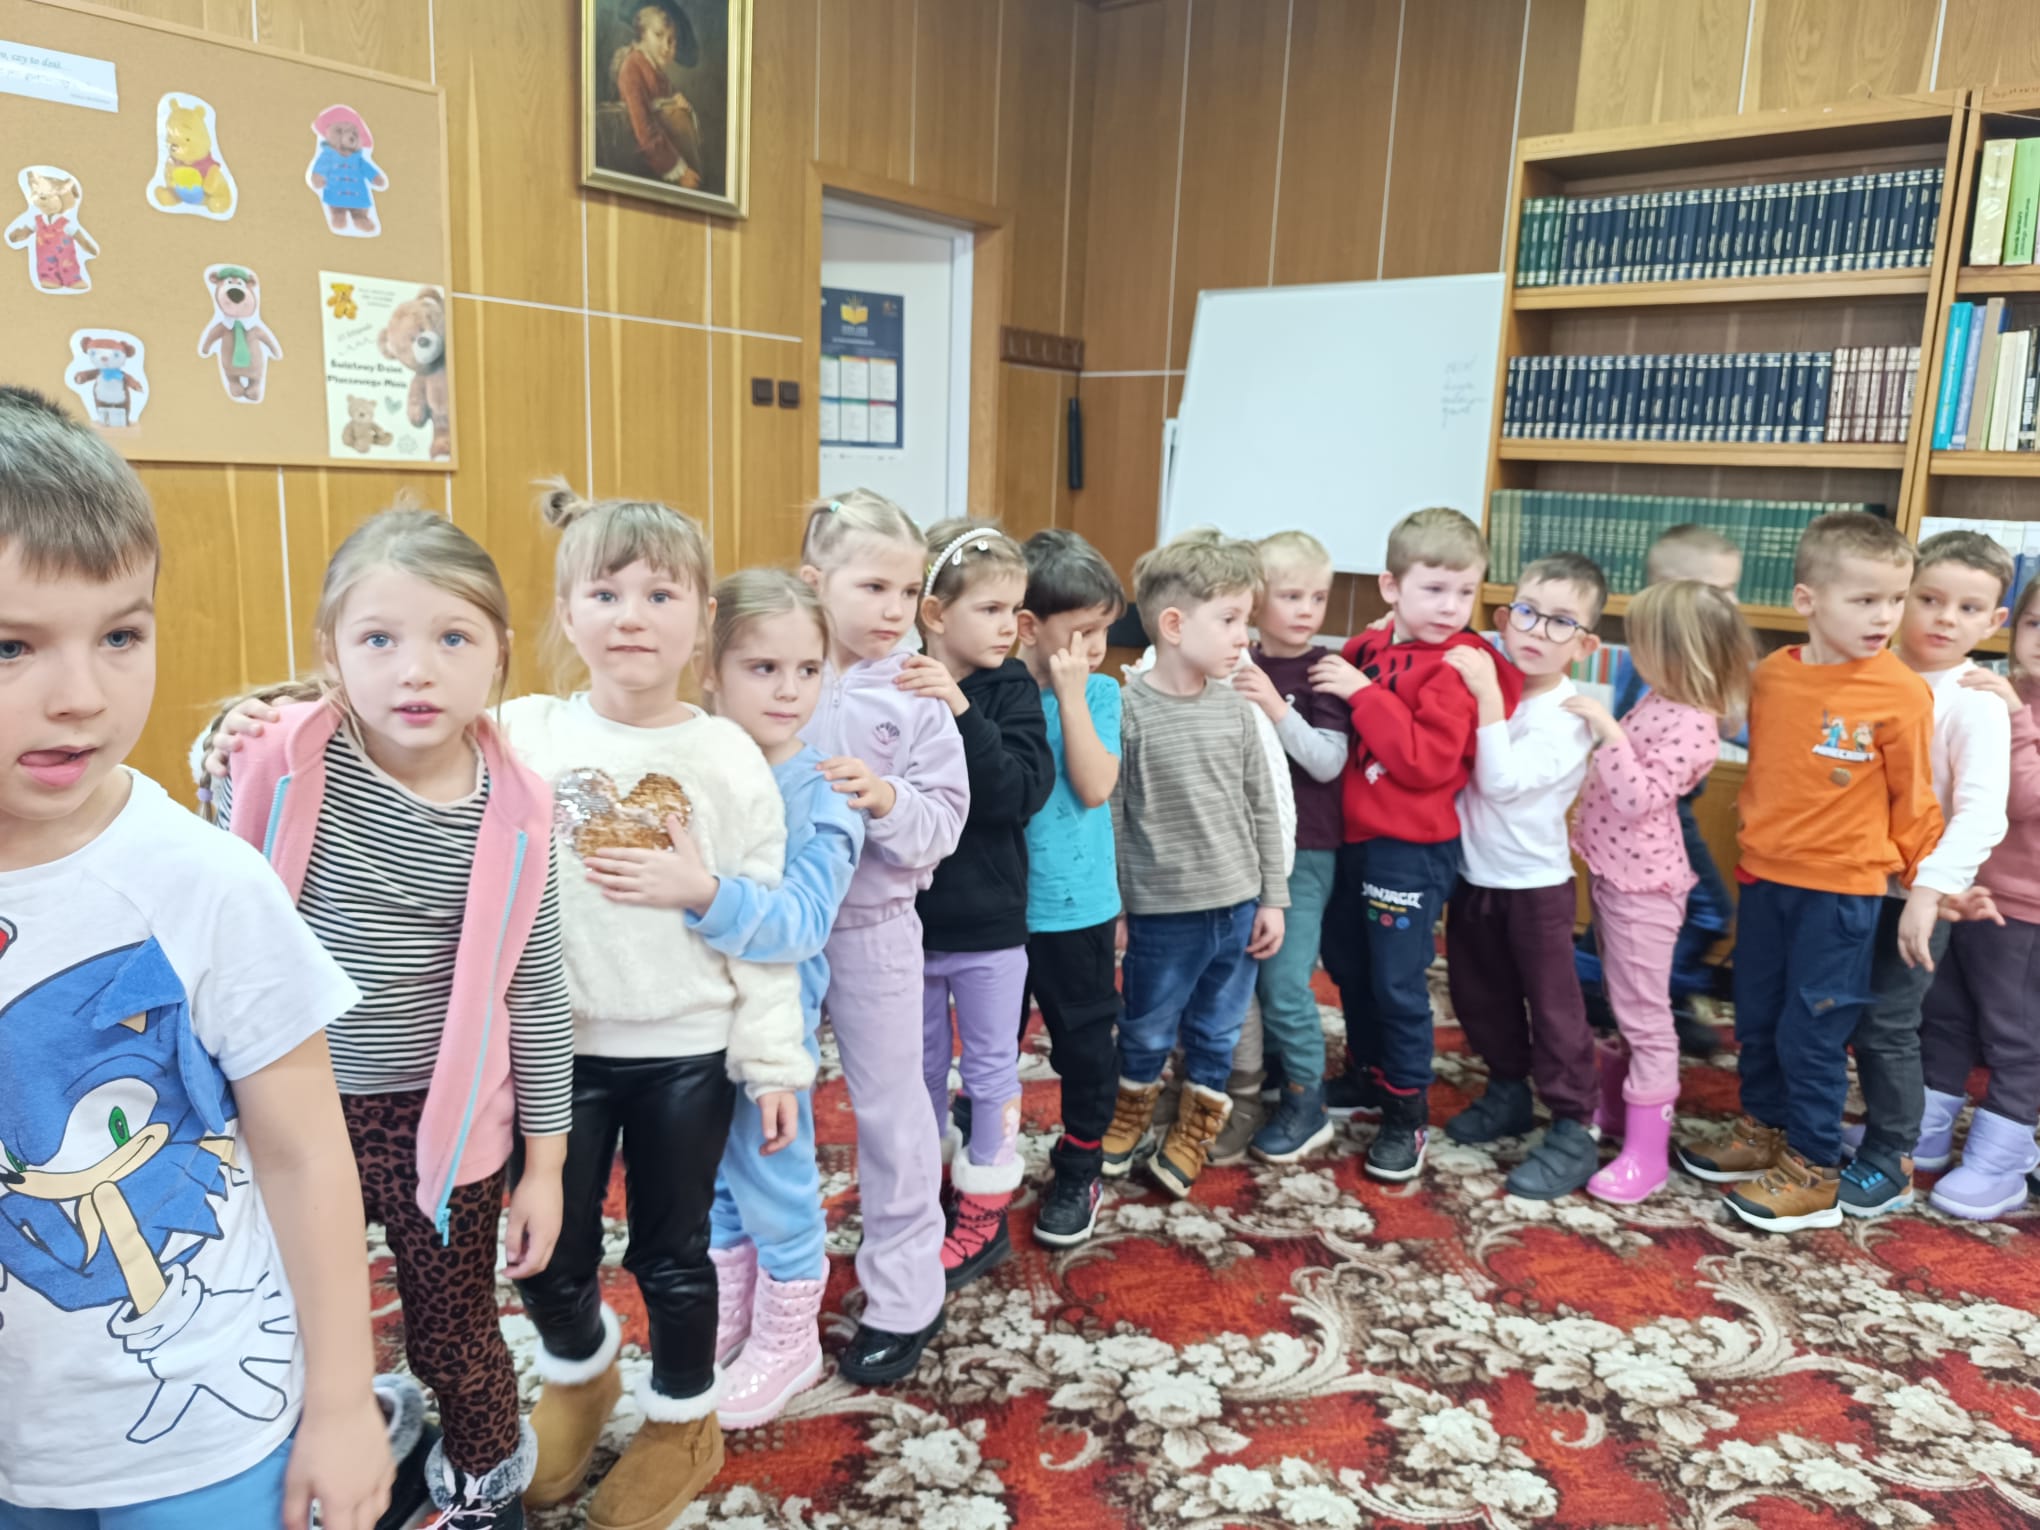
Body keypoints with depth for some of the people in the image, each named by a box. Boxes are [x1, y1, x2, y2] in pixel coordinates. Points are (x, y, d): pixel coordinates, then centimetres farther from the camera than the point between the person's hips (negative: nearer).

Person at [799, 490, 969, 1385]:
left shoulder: (914, 699, -9)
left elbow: (942, 821, -12)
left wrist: (888, 800, -29)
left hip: (874, 927, -2)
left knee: (891, 1111, 10)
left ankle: (904, 1300, 28)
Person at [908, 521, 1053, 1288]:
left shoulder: (1012, 691, -9)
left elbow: (1021, 792, -23)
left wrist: (963, 714, -31)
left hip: (987, 922, -1)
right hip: (907, 916, 1)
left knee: (989, 1068, 14)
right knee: (922, 1063, 19)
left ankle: (984, 1214, 31)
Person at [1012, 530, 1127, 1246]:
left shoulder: (1099, 695, -4)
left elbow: (1095, 786, -18)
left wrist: (1071, 694, -19)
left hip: (1077, 909, 0)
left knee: (1084, 1043, 13)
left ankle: (1078, 1169, 34)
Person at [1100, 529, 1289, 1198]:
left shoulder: (1234, 706, -1)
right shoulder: (1128, 709, -14)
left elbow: (1262, 806, 6)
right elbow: (1108, 814, -9)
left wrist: (1272, 896, 7)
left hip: (1238, 905, 4)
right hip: (1164, 911, -4)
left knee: (1217, 1034, 16)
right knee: (1148, 1031, 14)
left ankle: (1193, 1133, 38)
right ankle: (1127, 1115, 41)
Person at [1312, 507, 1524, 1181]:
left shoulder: (1457, 668, -15)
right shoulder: (1366, 649, 4)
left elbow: (1427, 762, -25)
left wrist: (1363, 694, -25)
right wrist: (1331, 683, 0)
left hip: (1411, 850, -7)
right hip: (1354, 836, 7)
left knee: (1399, 983, 1)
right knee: (1347, 964, 20)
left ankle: (1407, 1113, 17)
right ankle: (1366, 1075, 39)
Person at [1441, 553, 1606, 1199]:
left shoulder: (1567, 714, -17)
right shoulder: (1487, 682, -1)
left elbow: (1502, 781, -28)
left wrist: (1487, 695, -29)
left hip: (1535, 884, -6)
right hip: (1473, 874, 6)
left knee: (1553, 1007, 3)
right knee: (1479, 996, 18)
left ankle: (1574, 1131, 14)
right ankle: (1508, 1092, 38)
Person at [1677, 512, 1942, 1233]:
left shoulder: (1901, 693, -12)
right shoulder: (1770, 676, -1)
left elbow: (1914, 799, -4)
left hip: (1842, 889, -5)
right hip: (1764, 879, 5)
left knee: (1812, 1033, 3)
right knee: (1755, 1020, 17)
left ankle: (1812, 1172, 19)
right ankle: (1761, 1133, 37)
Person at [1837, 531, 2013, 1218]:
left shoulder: (1977, 704, -14)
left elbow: (1982, 812, -24)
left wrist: (1930, 888, -33)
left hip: (1915, 891, -5)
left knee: (1884, 1024, 0)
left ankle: (1890, 1162, 18)